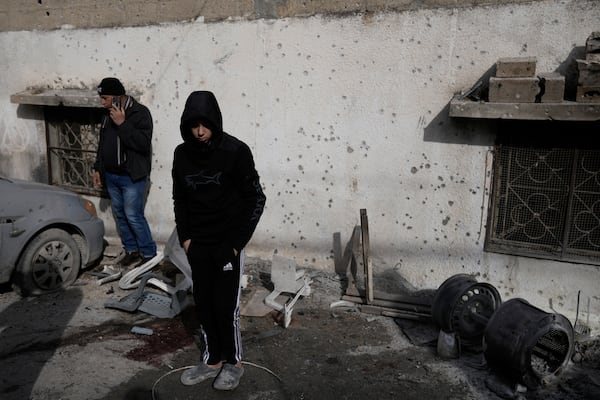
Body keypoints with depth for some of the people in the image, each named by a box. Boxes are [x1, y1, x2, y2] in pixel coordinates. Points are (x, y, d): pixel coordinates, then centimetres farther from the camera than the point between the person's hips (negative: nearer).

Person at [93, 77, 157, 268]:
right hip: (111, 176, 8)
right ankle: (131, 250, 27)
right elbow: (102, 143, 20)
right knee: (120, 214, 13)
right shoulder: (108, 115, 10)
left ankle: (149, 254, 7)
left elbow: (144, 143, -26)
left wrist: (122, 124, -28)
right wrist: (98, 168, 18)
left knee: (133, 216, -7)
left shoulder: (140, 112, -14)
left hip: (132, 177, -8)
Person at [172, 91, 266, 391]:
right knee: (203, 303, 11)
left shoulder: (236, 151, -14)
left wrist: (237, 242, -11)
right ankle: (212, 360, 28)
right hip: (197, 245, 5)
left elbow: (256, 199, -10)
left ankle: (234, 362, 22)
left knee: (225, 306, 0)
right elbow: (179, 198, 12)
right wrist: (185, 236, 4)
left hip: (227, 244, -4)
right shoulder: (182, 154, 0)